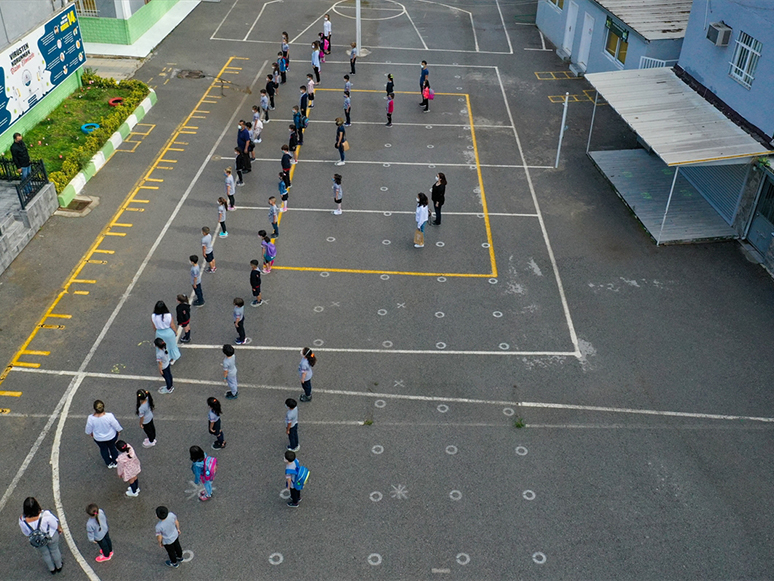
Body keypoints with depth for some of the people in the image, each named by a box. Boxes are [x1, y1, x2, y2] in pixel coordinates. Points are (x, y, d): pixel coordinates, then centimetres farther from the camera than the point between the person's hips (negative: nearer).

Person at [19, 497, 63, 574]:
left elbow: (26, 533, -11)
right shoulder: (46, 515, -40)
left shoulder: (22, 520, -34)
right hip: (52, 536, -1)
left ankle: (52, 569, 56)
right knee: (54, 550, 30)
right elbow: (56, 525, -19)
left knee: (45, 554, 31)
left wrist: (30, 538, 12)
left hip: (38, 541, 2)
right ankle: (59, 566, 55)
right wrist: (60, 529, 4)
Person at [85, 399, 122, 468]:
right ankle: (115, 462, 48)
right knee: (112, 447, 28)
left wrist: (91, 434, 11)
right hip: (111, 436, -1)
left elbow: (89, 430, -12)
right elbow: (116, 426, -19)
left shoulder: (91, 418, -31)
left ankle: (109, 463, 50)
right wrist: (119, 431, 4)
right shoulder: (109, 416, -35)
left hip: (98, 438, 1)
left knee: (103, 449, 29)